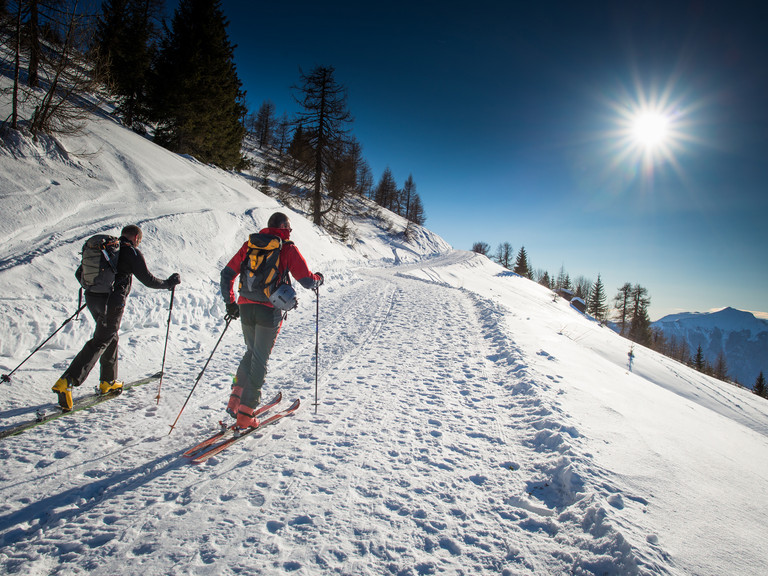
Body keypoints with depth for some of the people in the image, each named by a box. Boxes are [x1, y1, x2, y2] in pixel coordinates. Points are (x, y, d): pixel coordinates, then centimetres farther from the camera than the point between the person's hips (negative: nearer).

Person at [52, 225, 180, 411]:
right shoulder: (132, 252, -3)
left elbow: (79, 273, 21)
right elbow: (148, 280, -3)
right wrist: (169, 283, 13)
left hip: (92, 298, 8)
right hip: (112, 302, -8)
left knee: (111, 337, 21)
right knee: (99, 342, -6)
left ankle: (108, 381, 27)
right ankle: (66, 381, -16)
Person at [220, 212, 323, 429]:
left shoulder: (250, 244, 12)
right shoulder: (288, 249, -2)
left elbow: (227, 274, 12)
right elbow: (307, 281, -4)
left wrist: (229, 302, 19)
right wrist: (319, 279, 18)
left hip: (245, 307, 5)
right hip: (269, 310, -5)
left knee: (251, 352, 23)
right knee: (260, 360, 4)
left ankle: (234, 400, 16)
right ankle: (245, 414, 6)